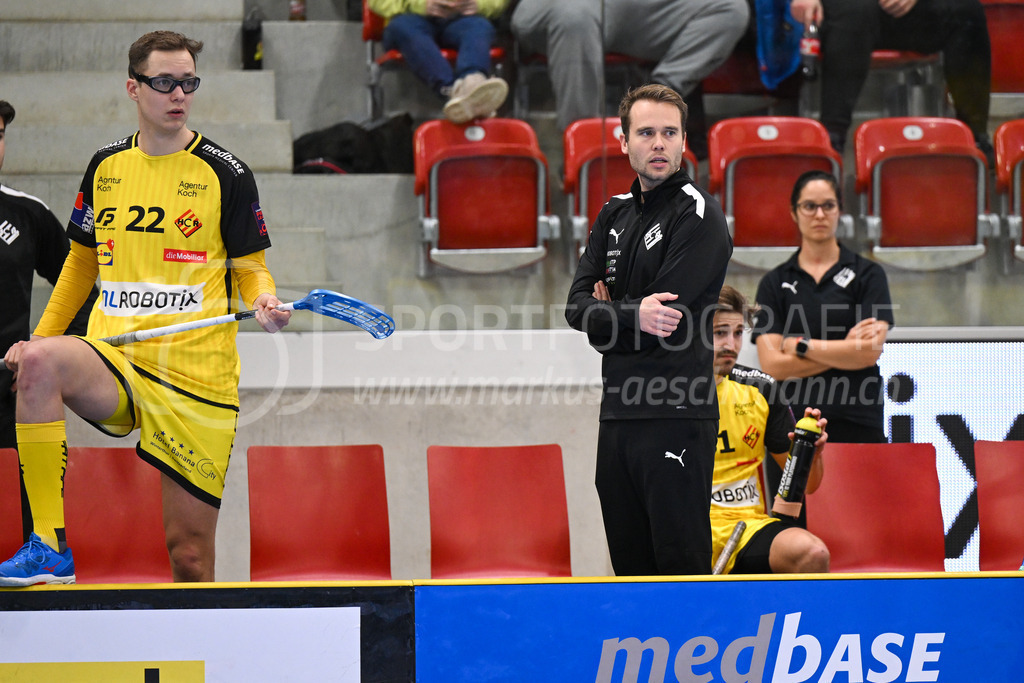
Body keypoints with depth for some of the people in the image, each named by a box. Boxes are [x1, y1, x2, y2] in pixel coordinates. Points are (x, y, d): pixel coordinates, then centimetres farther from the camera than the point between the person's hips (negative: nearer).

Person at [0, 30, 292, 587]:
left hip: (198, 376, -2)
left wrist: (263, 300, -15)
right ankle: (49, 546, -32)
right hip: (113, 360, 2)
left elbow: (249, 267, 7)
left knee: (190, 550, -4)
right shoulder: (106, 166, 12)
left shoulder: (226, 173, 1)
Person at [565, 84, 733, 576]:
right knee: (630, 566, 11)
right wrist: (632, 314, -12)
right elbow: (578, 307, 6)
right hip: (618, 414, 7)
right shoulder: (614, 215, 16)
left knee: (680, 563, -9)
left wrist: (606, 313, -3)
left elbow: (666, 317, -15)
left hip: (675, 418, -7)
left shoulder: (698, 216, -6)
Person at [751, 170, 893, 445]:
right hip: (794, 424, 1)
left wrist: (800, 345, -2)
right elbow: (772, 365, 1)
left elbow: (870, 352, -5)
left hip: (858, 424, -1)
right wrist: (844, 349, -3)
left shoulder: (868, 274, 8)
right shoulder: (775, 282, 12)